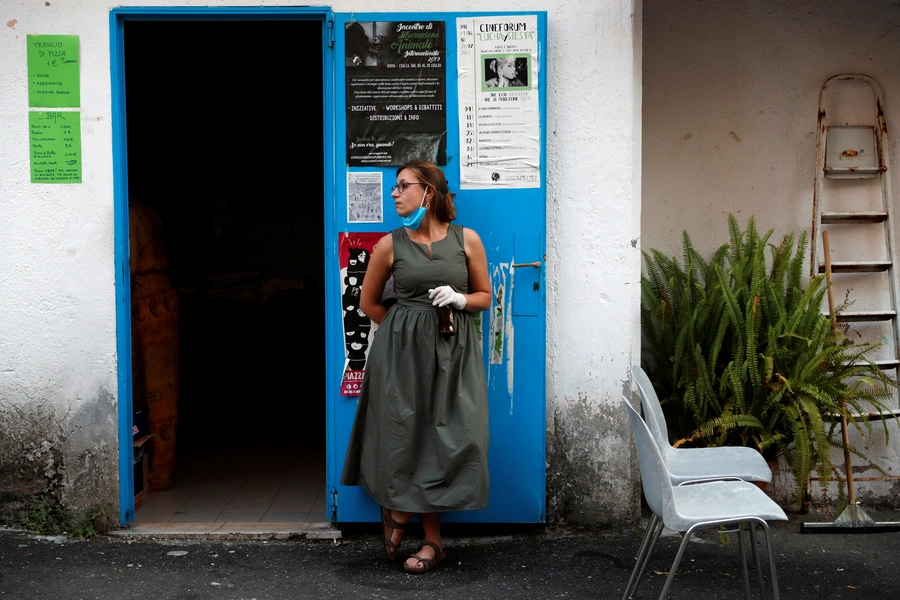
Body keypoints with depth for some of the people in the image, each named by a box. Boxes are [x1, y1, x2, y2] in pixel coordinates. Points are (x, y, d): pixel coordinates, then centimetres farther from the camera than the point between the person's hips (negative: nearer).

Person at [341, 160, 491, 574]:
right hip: (402, 349, 0)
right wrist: (406, 327, 8)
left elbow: (485, 297, 10)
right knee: (405, 433, 0)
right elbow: (368, 303, 12)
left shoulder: (466, 240, 1)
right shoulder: (390, 245, 1)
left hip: (453, 351, 0)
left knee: (444, 436, 0)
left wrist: (459, 299, -10)